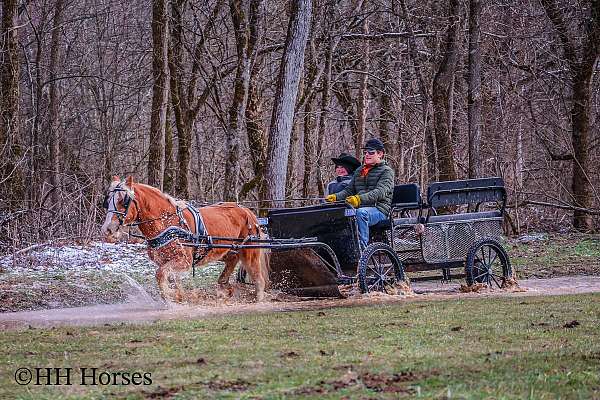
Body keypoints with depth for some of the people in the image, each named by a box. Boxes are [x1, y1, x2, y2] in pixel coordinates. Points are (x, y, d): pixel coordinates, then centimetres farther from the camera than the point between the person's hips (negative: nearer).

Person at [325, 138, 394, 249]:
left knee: (361, 213, -39)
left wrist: (360, 199, -32)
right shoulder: (359, 171, 26)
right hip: (361, 208, 6)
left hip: (379, 209, -6)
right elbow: (349, 190, 20)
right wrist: (336, 197, -3)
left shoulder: (386, 171, 3)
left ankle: (362, 248, -41)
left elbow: (380, 192, -15)